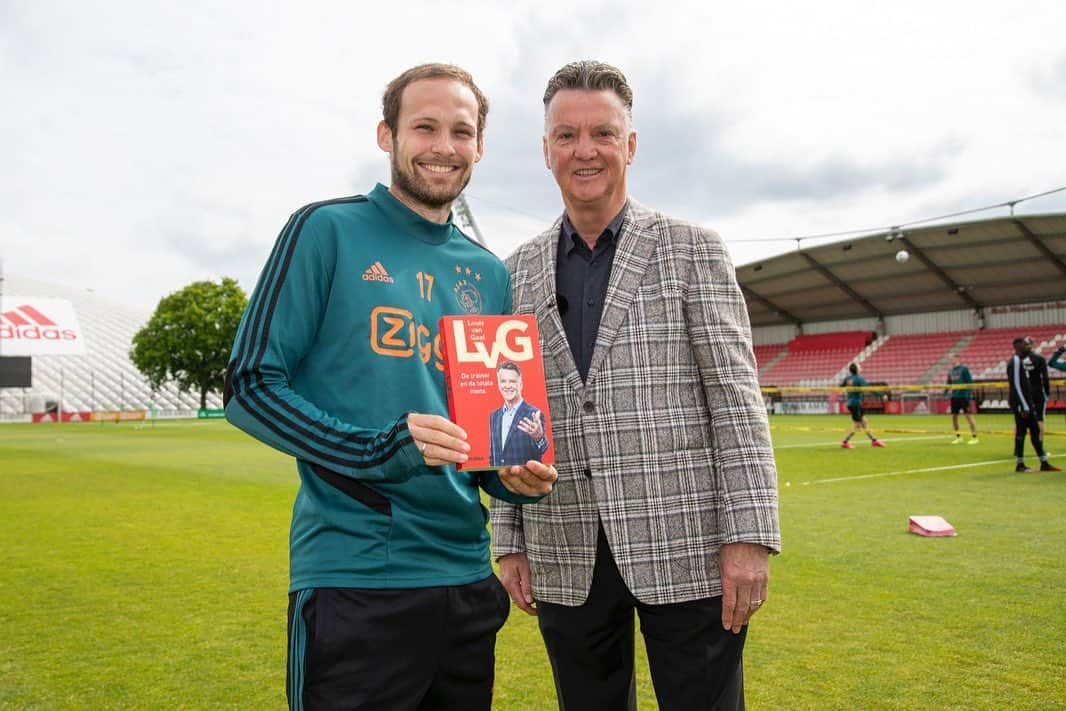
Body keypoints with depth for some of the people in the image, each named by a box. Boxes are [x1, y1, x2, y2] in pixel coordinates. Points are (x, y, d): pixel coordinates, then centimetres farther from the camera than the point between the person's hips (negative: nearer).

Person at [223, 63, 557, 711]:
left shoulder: (489, 273, 11)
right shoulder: (328, 230, -4)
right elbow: (250, 385, -8)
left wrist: (517, 476, -4)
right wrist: (378, 450, -20)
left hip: (466, 576, 6)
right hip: (355, 581, -5)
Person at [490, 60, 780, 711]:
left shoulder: (693, 249, 1)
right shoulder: (518, 273, 10)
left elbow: (736, 397, -4)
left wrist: (750, 535, -10)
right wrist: (510, 541, 7)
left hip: (685, 553, -2)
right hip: (566, 560, 3)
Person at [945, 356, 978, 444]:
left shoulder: (964, 369, -6)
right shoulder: (950, 371, 13)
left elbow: (969, 382, -10)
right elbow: (949, 384, 20)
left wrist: (969, 395, -16)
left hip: (964, 396, -7)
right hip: (954, 397, 7)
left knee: (969, 416, -4)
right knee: (954, 417, 8)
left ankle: (974, 437, 2)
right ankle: (958, 437, 20)